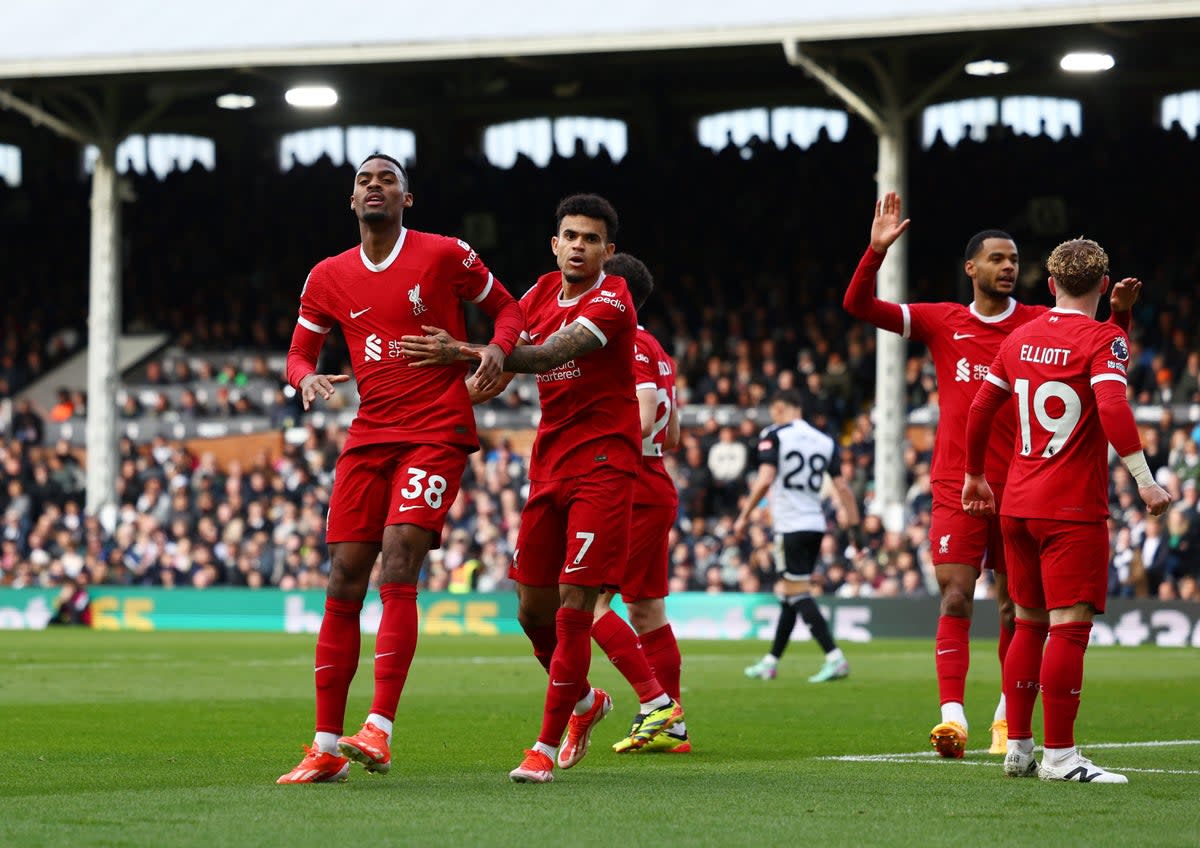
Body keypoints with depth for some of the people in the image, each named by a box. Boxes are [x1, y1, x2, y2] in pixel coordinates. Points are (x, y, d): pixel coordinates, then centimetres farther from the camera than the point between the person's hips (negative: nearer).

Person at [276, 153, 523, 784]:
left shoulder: (444, 255, -1)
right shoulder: (328, 278, 10)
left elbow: (507, 307, 10)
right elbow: (299, 353, 19)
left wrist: (497, 347, -12)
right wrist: (307, 378, -5)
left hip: (437, 432, -4)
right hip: (368, 437, 5)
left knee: (398, 569, -19)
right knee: (344, 583, 0)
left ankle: (379, 731, -23)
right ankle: (326, 748, 4)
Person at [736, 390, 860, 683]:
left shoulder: (773, 436, -6)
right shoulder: (825, 441, 10)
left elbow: (765, 480, -17)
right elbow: (842, 487, 7)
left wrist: (744, 516, -10)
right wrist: (854, 525, 12)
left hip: (790, 526, -7)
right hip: (816, 524, 7)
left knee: (799, 595, -6)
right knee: (790, 594, 15)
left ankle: (835, 659, -17)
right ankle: (770, 663, 22)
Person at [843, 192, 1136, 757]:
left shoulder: (1040, 324, 5)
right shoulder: (941, 322, 6)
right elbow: (859, 306, 4)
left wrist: (1120, 312, -18)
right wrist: (876, 251, -10)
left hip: (1019, 486, 1)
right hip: (957, 486, 0)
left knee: (1015, 606, 6)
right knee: (955, 599, -8)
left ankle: (1009, 716, 19)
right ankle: (952, 715, -13)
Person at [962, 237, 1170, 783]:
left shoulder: (1019, 339, 11)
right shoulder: (1103, 341, -8)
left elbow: (979, 409, 16)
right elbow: (1112, 409, -24)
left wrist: (975, 476, 28)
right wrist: (1144, 479, -23)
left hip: (1018, 506, 7)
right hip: (1074, 510, -7)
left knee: (1029, 624, 15)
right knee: (1070, 627, -6)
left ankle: (1018, 748, 17)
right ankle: (1059, 755, -7)